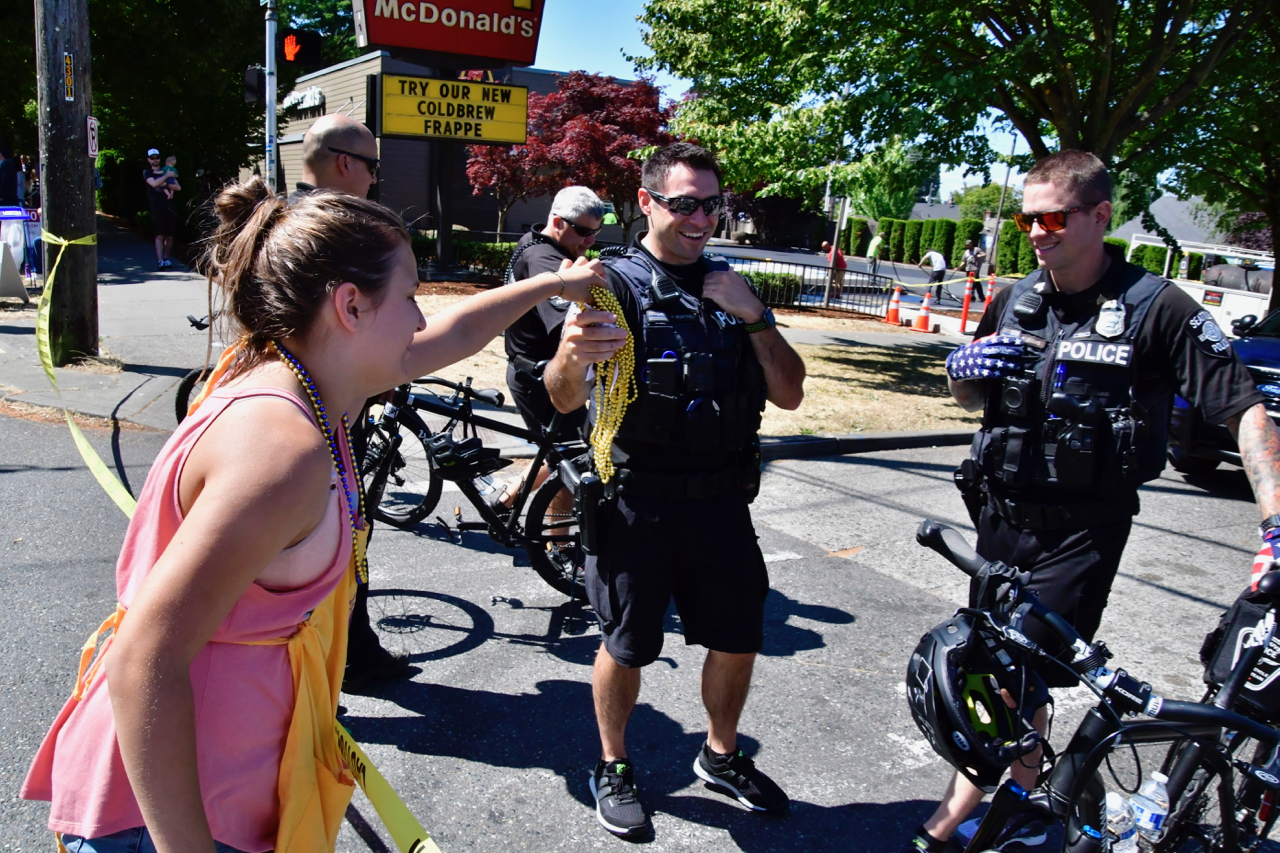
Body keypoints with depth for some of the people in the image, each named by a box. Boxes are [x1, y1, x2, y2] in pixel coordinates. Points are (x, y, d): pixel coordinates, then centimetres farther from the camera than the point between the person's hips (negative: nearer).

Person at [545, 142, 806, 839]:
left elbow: (789, 394, 3)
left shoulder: (729, 287, 8)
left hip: (720, 499, 5)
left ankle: (721, 757, 39)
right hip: (636, 501, -4)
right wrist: (573, 355, -41)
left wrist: (754, 317, -12)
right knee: (626, 646, 8)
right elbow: (565, 399, -18)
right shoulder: (614, 285, -6)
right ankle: (614, 766, 33)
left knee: (738, 640, 13)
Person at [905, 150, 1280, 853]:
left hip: (1083, 529, -5)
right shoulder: (1014, 301, 6)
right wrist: (962, 369, -6)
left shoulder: (1156, 308, -10)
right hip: (1002, 511, 5)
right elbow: (970, 401, 17)